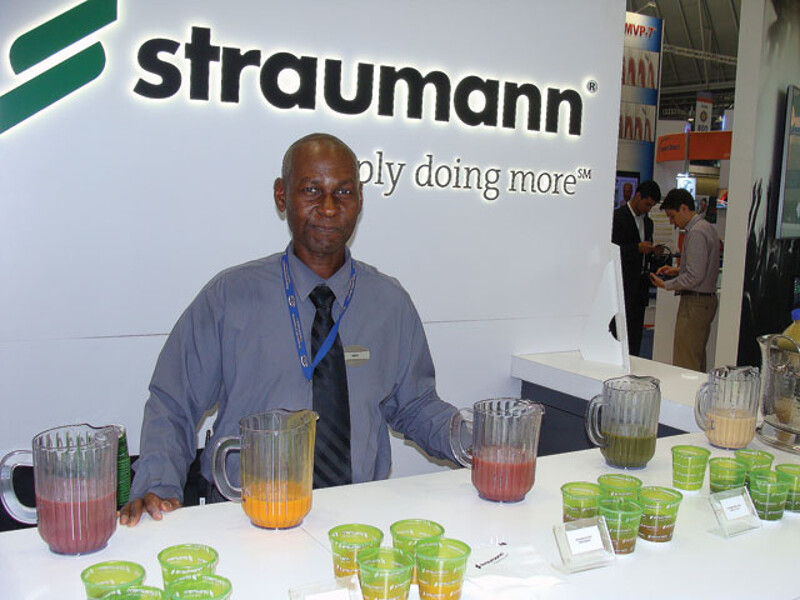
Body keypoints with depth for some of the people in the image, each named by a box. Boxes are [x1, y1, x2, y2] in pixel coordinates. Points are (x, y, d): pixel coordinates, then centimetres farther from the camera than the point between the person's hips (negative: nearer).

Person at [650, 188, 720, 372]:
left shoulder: (696, 233, -17)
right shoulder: (707, 228, 14)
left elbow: (694, 276, -22)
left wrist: (665, 285, -11)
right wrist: (677, 270, 15)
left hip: (695, 302, -11)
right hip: (707, 299, 11)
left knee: (685, 363, -8)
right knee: (698, 358, 16)